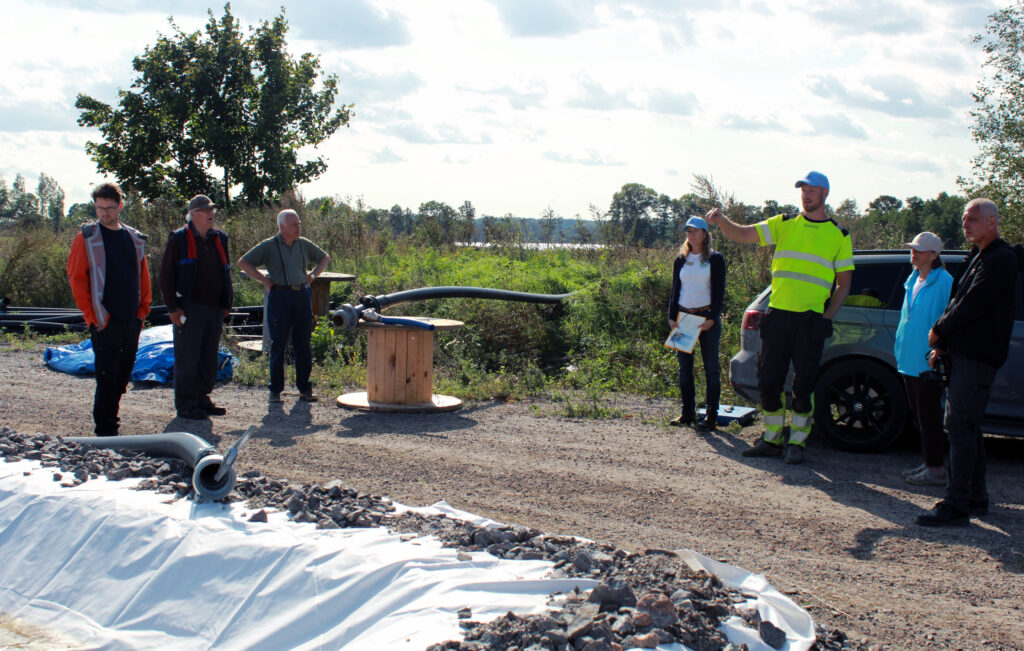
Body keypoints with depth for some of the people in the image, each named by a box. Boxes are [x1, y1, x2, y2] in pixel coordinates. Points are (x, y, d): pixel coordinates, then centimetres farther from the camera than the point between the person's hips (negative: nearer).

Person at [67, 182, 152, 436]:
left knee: (123, 376, 11)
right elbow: (76, 278, -5)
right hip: (105, 321, -5)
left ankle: (110, 422, 23)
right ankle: (105, 432, -2)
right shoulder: (87, 238, -3)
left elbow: (143, 275, 19)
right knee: (107, 376, -7)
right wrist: (91, 314, -10)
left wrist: (143, 309, 9)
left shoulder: (134, 238, 12)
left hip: (131, 320, 5)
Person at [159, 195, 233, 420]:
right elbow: (166, 275, -5)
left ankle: (201, 399, 21)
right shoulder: (179, 239, -3)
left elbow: (226, 273, 21)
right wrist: (173, 307, -11)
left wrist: (227, 303, 13)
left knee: (209, 358, 10)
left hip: (215, 308, 6)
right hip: (190, 308, -6)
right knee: (187, 359, -2)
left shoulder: (219, 239, 14)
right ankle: (186, 405, 4)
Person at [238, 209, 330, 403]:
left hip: (303, 295, 4)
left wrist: (313, 274, 11)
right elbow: (243, 262, -2)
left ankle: (304, 388, 12)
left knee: (303, 344, 5)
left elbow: (325, 258, 27)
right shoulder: (268, 246, -1)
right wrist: (265, 280, -7)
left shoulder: (304, 244, 11)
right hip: (280, 296, -4)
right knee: (278, 344, -2)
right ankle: (275, 390, 5)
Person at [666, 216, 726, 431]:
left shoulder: (715, 259, 1)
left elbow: (719, 291, -3)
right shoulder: (681, 260, 12)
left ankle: (711, 415, 2)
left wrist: (712, 318, -12)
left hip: (707, 317, -4)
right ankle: (687, 413, 14)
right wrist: (672, 316, 4)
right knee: (685, 367, 6)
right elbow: (675, 290, 14)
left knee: (711, 368, -1)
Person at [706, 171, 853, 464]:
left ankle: (796, 443, 12)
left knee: (804, 385, 0)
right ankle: (772, 440, 17)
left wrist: (827, 316, -3)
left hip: (811, 320, -2)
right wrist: (721, 220, -16)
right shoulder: (784, 224, 11)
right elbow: (742, 234, 4)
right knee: (768, 380, 4)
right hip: (778, 314, 2)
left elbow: (844, 284, 9)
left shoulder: (838, 234, 7)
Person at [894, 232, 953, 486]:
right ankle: (929, 463, 24)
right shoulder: (913, 280, 14)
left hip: (928, 363, -9)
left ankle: (936, 470, 2)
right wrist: (900, 351, 20)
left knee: (928, 418, -5)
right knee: (919, 416, 15)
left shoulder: (944, 283, -12)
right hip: (910, 361, 9)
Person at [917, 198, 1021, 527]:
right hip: (963, 352, 10)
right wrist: (942, 344, 13)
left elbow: (971, 305, -20)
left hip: (977, 357, -10)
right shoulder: (978, 256, 19)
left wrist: (939, 330, -7)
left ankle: (956, 506, -12)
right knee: (966, 426, 14)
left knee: (960, 426, -12)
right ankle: (976, 498, 23)